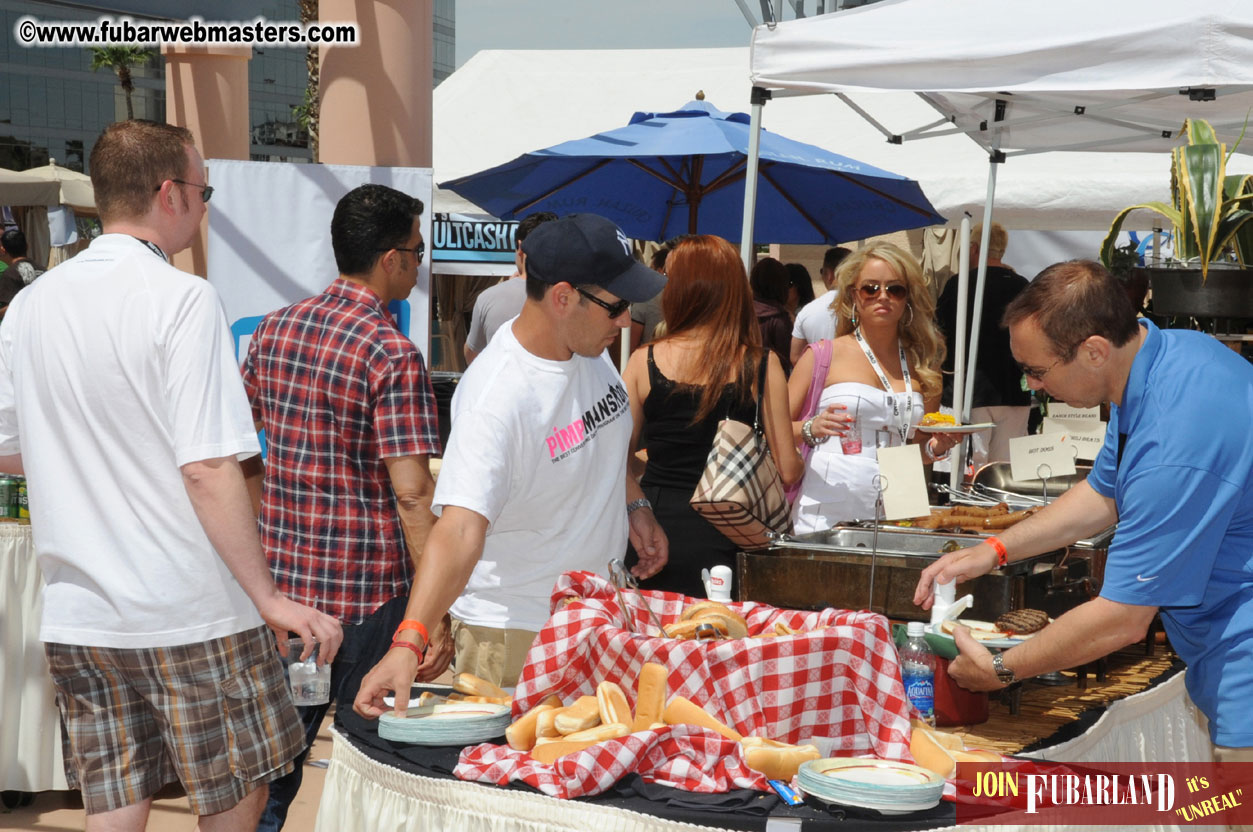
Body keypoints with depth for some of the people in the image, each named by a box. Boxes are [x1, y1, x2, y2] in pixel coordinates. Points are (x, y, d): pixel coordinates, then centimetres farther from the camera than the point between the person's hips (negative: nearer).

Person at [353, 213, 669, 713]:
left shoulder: (589, 347, -3)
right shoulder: (496, 397, -29)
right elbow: (460, 529, -39)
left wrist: (636, 507, 13)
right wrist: (409, 643, -49)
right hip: (515, 633, -8)